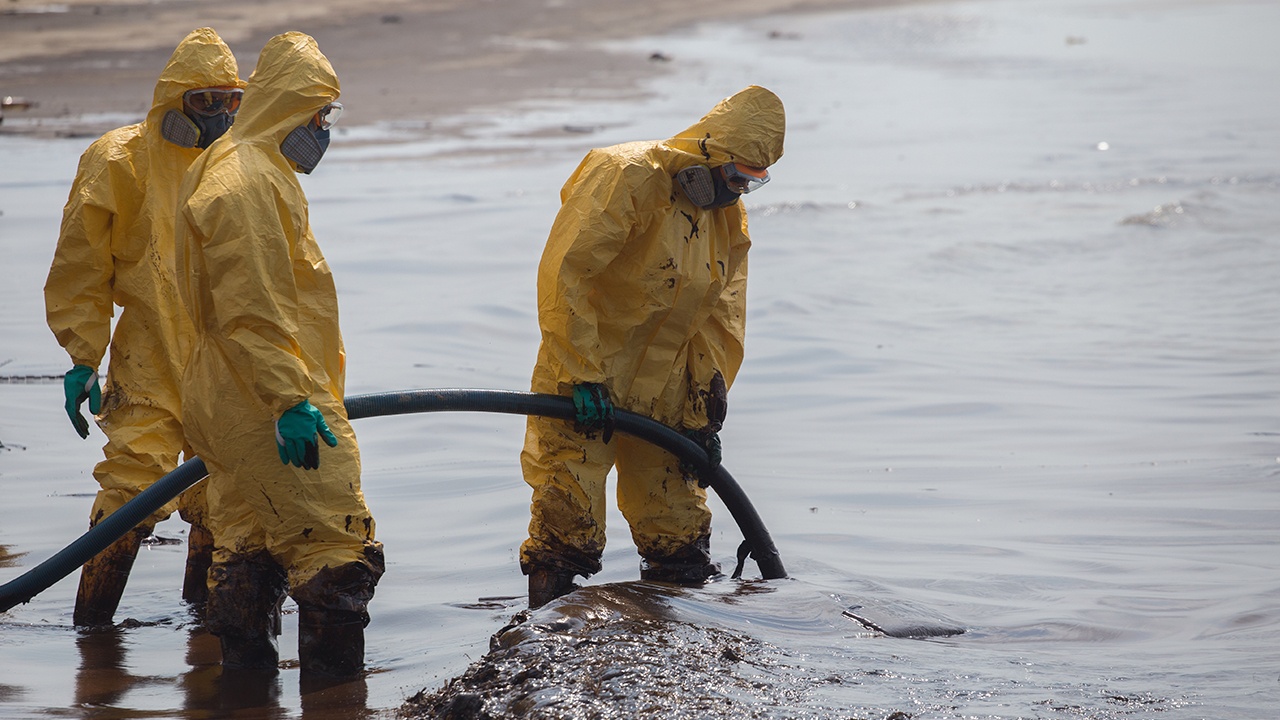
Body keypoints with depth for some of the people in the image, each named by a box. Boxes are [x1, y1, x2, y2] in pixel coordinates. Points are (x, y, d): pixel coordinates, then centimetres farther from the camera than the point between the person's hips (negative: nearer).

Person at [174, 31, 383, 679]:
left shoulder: (256, 172, 18)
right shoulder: (245, 182, -17)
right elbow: (249, 314, -23)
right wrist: (291, 400, -25)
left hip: (239, 407, 11)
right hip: (269, 403, -11)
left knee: (251, 548, 15)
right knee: (339, 553, -9)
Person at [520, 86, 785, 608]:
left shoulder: (729, 221, 8)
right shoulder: (626, 178, -16)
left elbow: (721, 325, 13)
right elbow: (562, 274, -21)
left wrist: (704, 416, 7)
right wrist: (584, 376, -23)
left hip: (662, 397, 7)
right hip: (582, 390, -7)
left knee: (680, 536, 11)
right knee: (567, 524, -8)